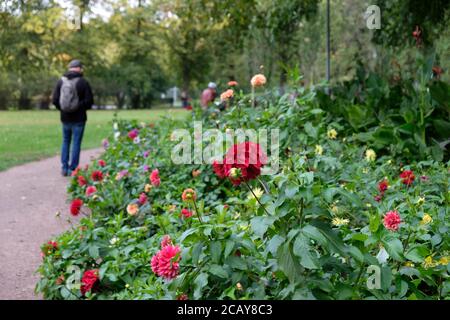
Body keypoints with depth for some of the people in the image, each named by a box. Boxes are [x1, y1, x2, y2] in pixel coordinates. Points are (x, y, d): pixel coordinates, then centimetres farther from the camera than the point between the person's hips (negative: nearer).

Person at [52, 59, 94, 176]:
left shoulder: (61, 81, -1)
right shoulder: (83, 82, -11)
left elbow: (55, 100, -1)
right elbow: (89, 101, -12)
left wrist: (62, 109, 15)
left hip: (65, 117, 3)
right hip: (79, 118, -3)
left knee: (65, 142, 16)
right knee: (76, 143, 3)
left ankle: (64, 168, 13)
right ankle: (72, 169, 2)